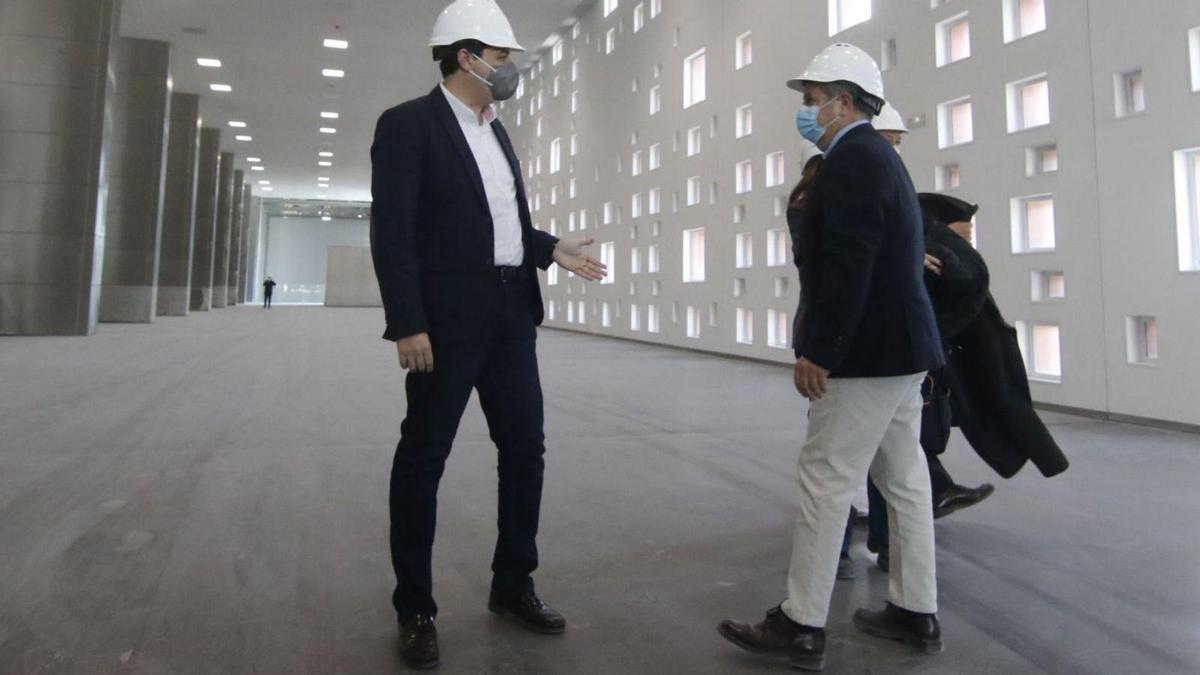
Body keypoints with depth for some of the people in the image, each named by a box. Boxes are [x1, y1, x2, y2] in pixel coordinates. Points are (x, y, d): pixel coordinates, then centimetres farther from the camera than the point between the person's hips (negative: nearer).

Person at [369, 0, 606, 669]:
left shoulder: (497, 131, 17)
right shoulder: (408, 123, -6)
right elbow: (393, 231, -13)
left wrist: (552, 249, 10)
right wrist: (408, 324, -19)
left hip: (511, 315, 8)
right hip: (448, 319, -7)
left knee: (526, 448, 10)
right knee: (423, 459, 3)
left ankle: (513, 583, 27)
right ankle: (416, 608, 18)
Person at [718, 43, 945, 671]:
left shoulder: (850, 160, -13)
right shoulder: (879, 156, 19)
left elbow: (847, 267, -23)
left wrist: (817, 352, -20)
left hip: (868, 353, -11)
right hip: (901, 346, 11)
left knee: (825, 479, -6)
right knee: (904, 477, 14)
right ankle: (916, 611, 25)